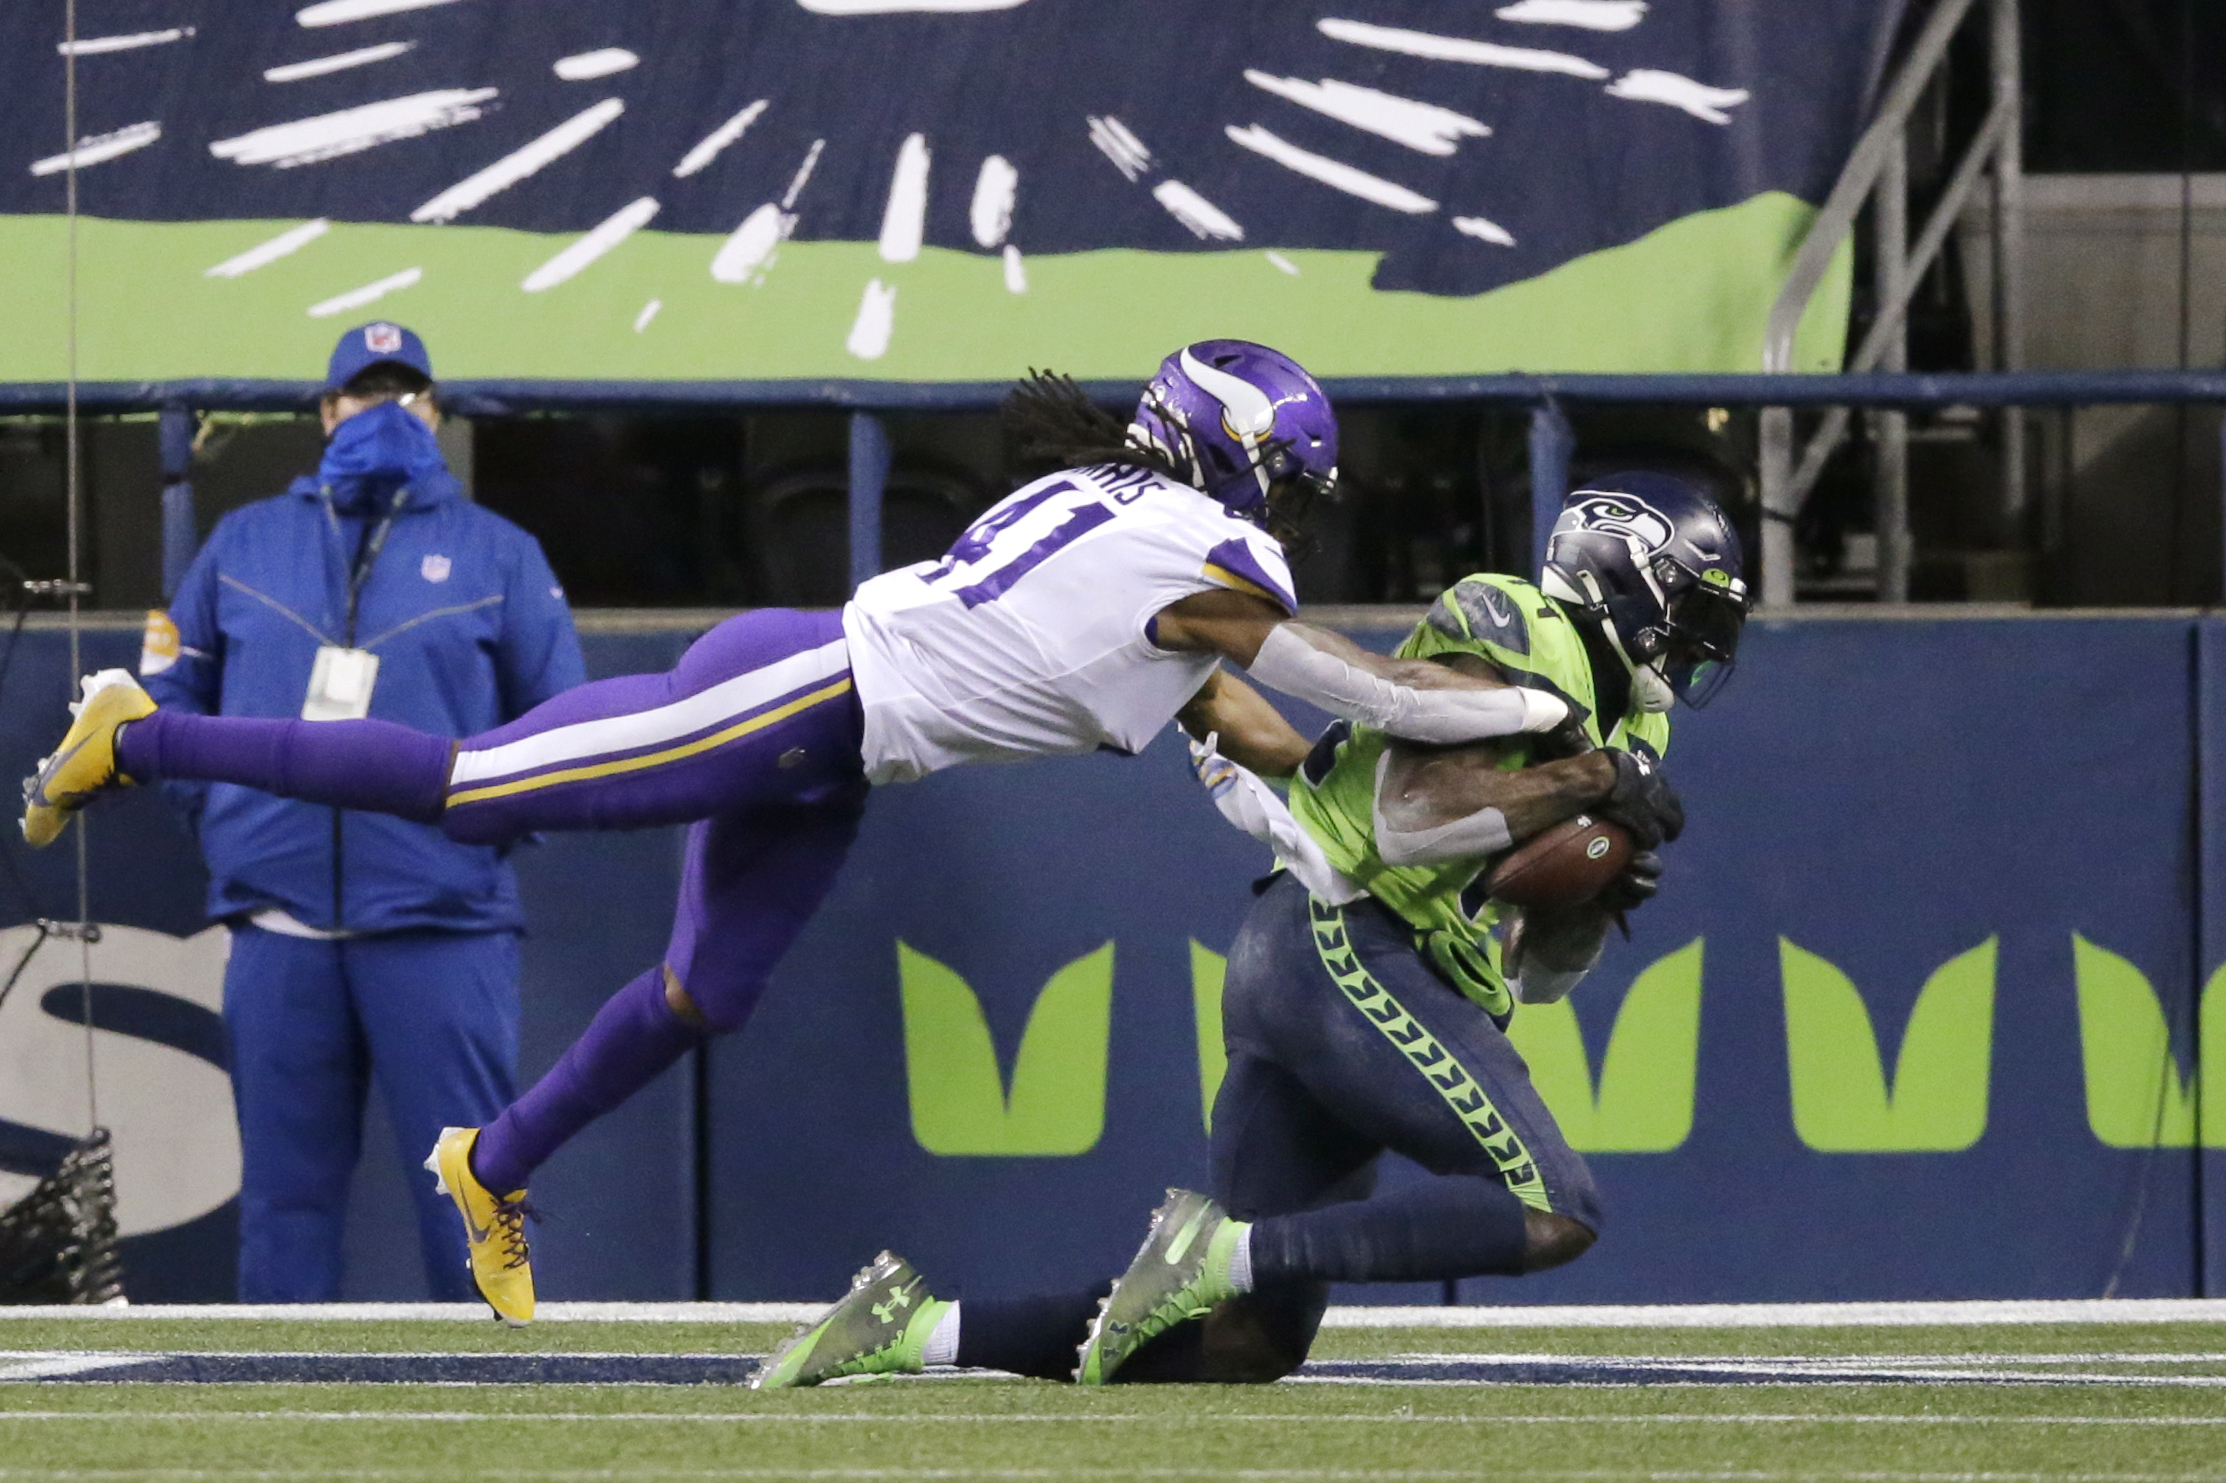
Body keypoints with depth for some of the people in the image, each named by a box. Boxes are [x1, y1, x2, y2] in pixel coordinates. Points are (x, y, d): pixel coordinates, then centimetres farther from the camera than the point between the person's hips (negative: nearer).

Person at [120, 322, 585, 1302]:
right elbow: (172, 694, 18)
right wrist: (215, 807, 4)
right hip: (281, 921, 2)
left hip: (438, 925, -2)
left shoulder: (495, 552, 10)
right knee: (284, 1188, 4)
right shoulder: (246, 543, 15)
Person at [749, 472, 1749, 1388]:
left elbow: (1529, 973, 23)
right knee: (1554, 1214, -20)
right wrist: (1585, 783, -12)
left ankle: (913, 1326, 3)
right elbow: (1410, 816, -16)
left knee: (1244, 1345, 3)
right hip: (1342, 946, -10)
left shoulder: (1617, 725, 25)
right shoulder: (1512, 637, -2)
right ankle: (1229, 1249, -25)